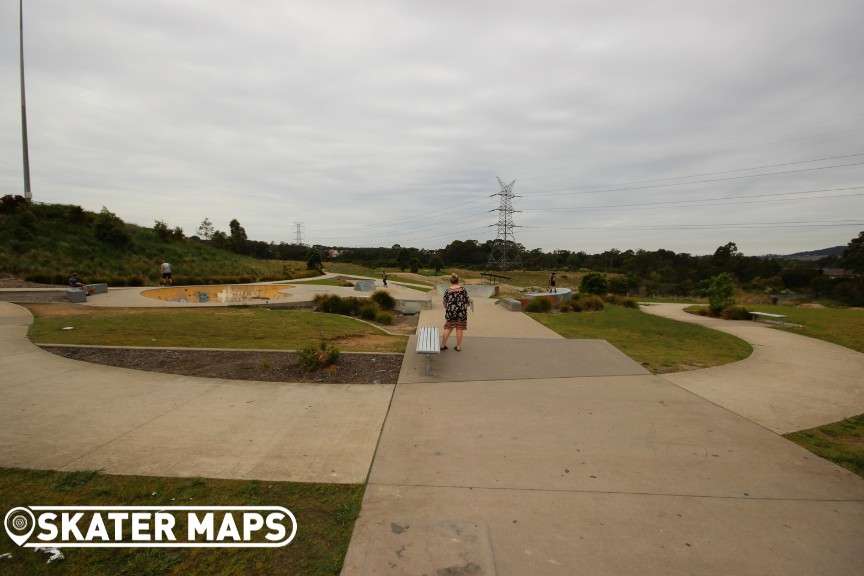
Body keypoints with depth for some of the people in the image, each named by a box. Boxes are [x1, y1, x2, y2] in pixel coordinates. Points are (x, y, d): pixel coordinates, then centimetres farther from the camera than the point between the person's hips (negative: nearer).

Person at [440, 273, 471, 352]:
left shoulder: (447, 291, -4)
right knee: (459, 329, 6)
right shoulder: (463, 290, -8)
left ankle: (443, 345, 18)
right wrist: (470, 301, 20)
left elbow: (445, 303, 3)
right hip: (461, 312, -1)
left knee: (448, 328, 13)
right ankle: (458, 347, 13)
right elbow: (467, 301, -3)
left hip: (450, 312, 1)